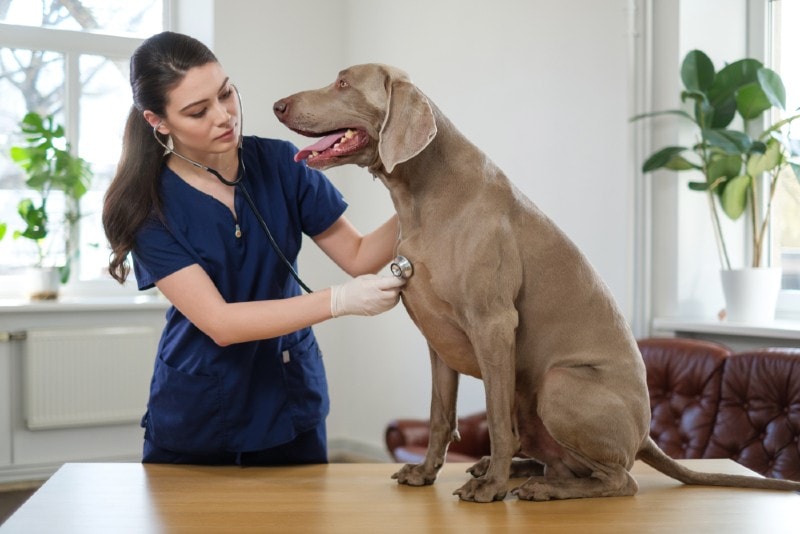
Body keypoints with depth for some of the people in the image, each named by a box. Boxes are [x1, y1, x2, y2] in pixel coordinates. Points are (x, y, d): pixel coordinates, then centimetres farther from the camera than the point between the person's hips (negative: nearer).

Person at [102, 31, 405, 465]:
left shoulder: (279, 163, -8)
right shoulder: (147, 205, -15)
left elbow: (359, 256, -4)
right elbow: (219, 323, -23)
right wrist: (338, 301, -31)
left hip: (291, 403, 2)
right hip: (196, 415, -2)